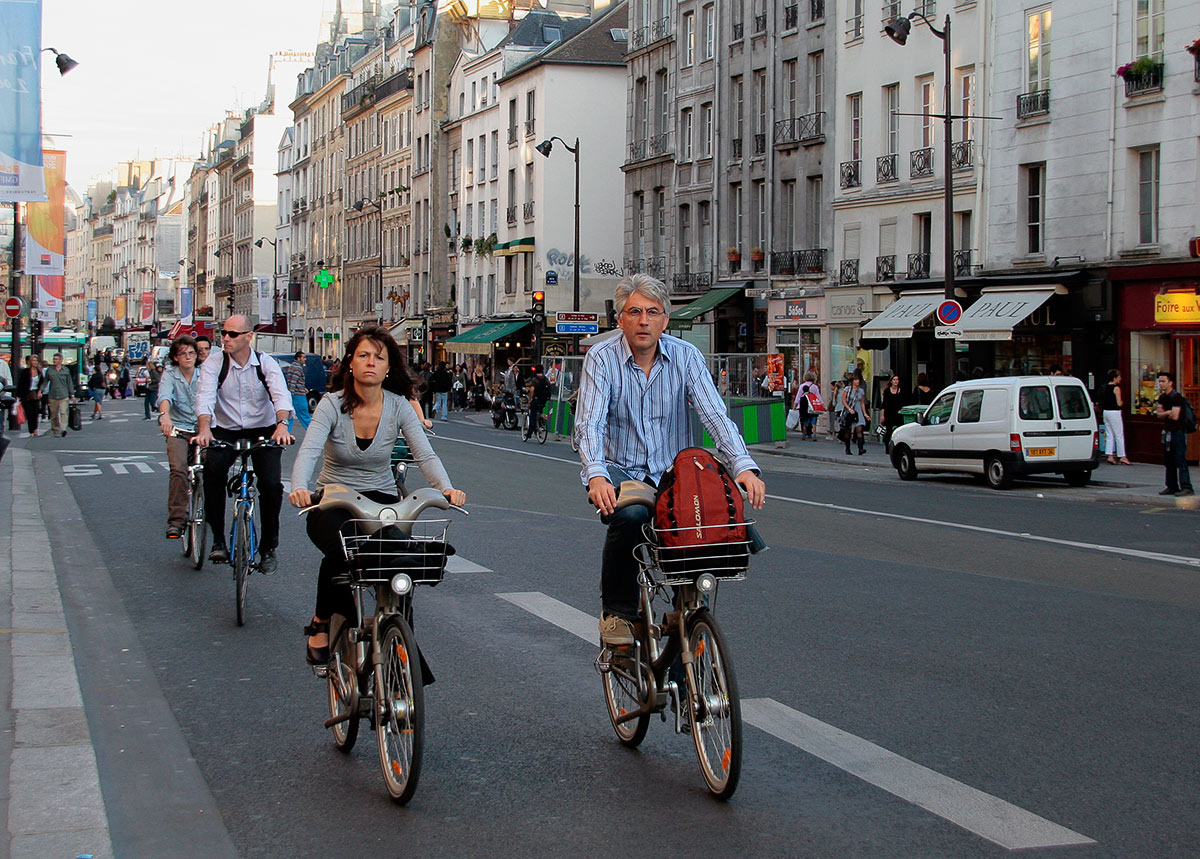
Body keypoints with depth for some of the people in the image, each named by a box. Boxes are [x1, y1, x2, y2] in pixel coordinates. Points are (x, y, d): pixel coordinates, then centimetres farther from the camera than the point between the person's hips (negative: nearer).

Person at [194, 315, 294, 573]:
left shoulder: (266, 363, -6)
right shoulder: (213, 364, -5)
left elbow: (280, 394, -22)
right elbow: (205, 396, -20)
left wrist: (282, 424, -42)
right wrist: (204, 429, -40)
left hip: (263, 430, 0)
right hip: (225, 431, 0)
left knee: (272, 483, -18)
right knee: (213, 469, -29)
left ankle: (268, 548, 1)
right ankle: (218, 540, -17)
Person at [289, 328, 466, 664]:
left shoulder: (398, 406, -5)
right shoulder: (332, 404, -11)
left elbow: (425, 454, -13)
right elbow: (308, 451, -24)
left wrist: (446, 488, -33)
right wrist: (299, 488, -45)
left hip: (380, 499, 2)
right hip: (333, 502, -2)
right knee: (340, 552, -33)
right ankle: (321, 623, -5)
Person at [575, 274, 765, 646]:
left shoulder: (686, 356, -3)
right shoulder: (602, 358, -8)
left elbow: (715, 415, -12)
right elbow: (589, 423, -19)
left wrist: (743, 466, -29)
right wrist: (596, 475, -38)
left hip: (672, 474, 3)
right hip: (620, 471, -3)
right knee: (630, 515, -34)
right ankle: (617, 612, -12)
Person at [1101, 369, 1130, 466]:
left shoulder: (1106, 387, 9)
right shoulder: (1116, 388, -14)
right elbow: (1119, 403, -16)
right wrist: (1123, 402, 6)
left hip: (1106, 411, 8)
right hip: (1114, 413, -8)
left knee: (1109, 435, 9)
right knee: (1119, 435, -1)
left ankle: (1110, 456, 5)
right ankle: (1123, 457, 2)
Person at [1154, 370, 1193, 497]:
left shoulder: (1176, 397, -14)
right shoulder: (1162, 397, 13)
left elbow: (1175, 416, -21)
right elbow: (1159, 415, 10)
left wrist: (1163, 413, -4)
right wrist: (1167, 413, -10)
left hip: (1178, 431, -9)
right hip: (1167, 432, 9)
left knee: (1180, 461, -13)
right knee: (1169, 462, 11)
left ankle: (1186, 487, -15)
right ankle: (1172, 487, 17)